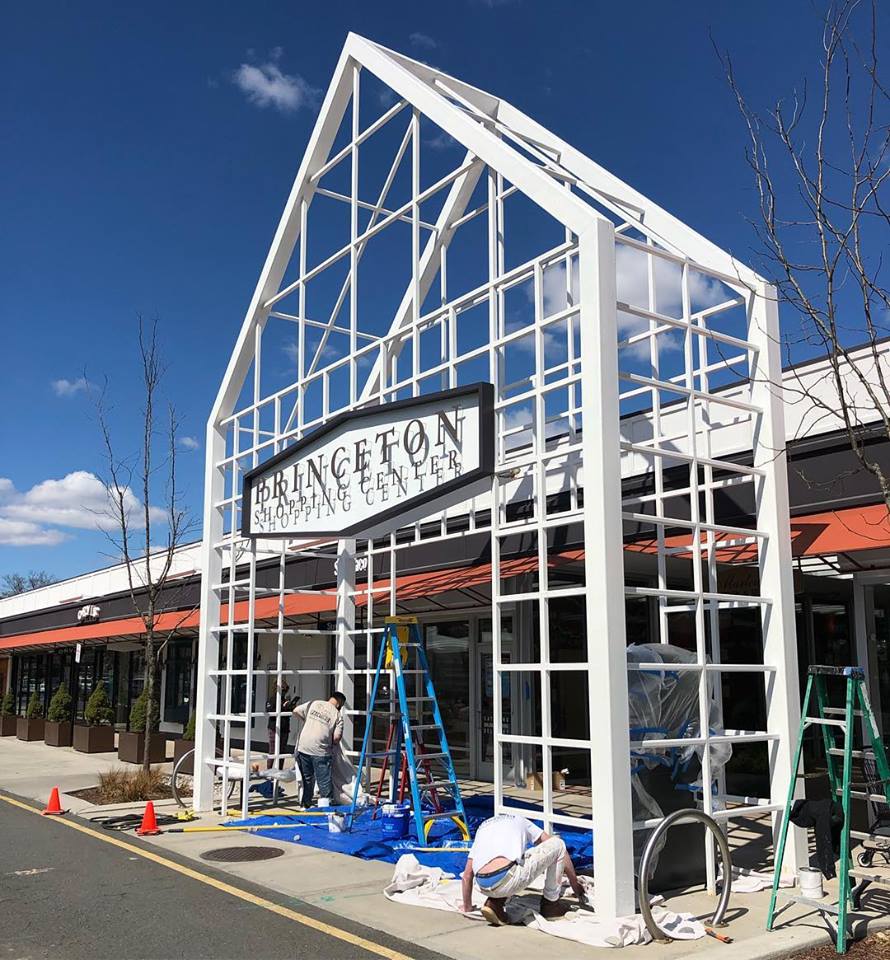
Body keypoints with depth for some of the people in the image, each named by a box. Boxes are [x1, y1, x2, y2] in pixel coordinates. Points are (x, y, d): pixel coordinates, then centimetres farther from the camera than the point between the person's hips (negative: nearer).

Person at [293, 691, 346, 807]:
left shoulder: (313, 703, 8)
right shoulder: (338, 715, 0)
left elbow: (295, 711, 11)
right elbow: (337, 737, -7)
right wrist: (333, 743, 15)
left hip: (303, 748, 4)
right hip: (321, 751, -4)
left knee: (307, 778, 17)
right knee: (325, 780, 4)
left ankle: (306, 805, 26)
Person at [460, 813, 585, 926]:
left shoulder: (482, 829, 34)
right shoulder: (520, 821, 29)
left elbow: (467, 876, 30)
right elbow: (559, 850, 28)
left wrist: (467, 908, 42)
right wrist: (575, 884, 36)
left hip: (484, 887, 5)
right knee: (558, 844, 17)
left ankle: (494, 903, 16)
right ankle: (551, 905, 22)